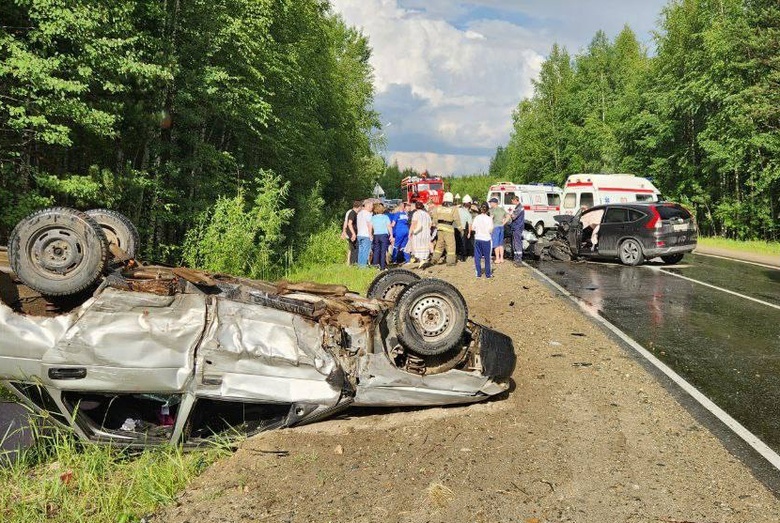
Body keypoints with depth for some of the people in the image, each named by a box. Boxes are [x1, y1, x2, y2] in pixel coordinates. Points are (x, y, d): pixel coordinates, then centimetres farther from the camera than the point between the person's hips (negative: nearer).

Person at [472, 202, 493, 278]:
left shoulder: (477, 218, -2)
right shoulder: (489, 219, -9)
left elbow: (473, 228, 0)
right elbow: (490, 230, -10)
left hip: (477, 239, 2)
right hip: (486, 239, -2)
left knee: (477, 257, 8)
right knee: (487, 257, 7)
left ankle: (478, 273, 9)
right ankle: (488, 274, 11)